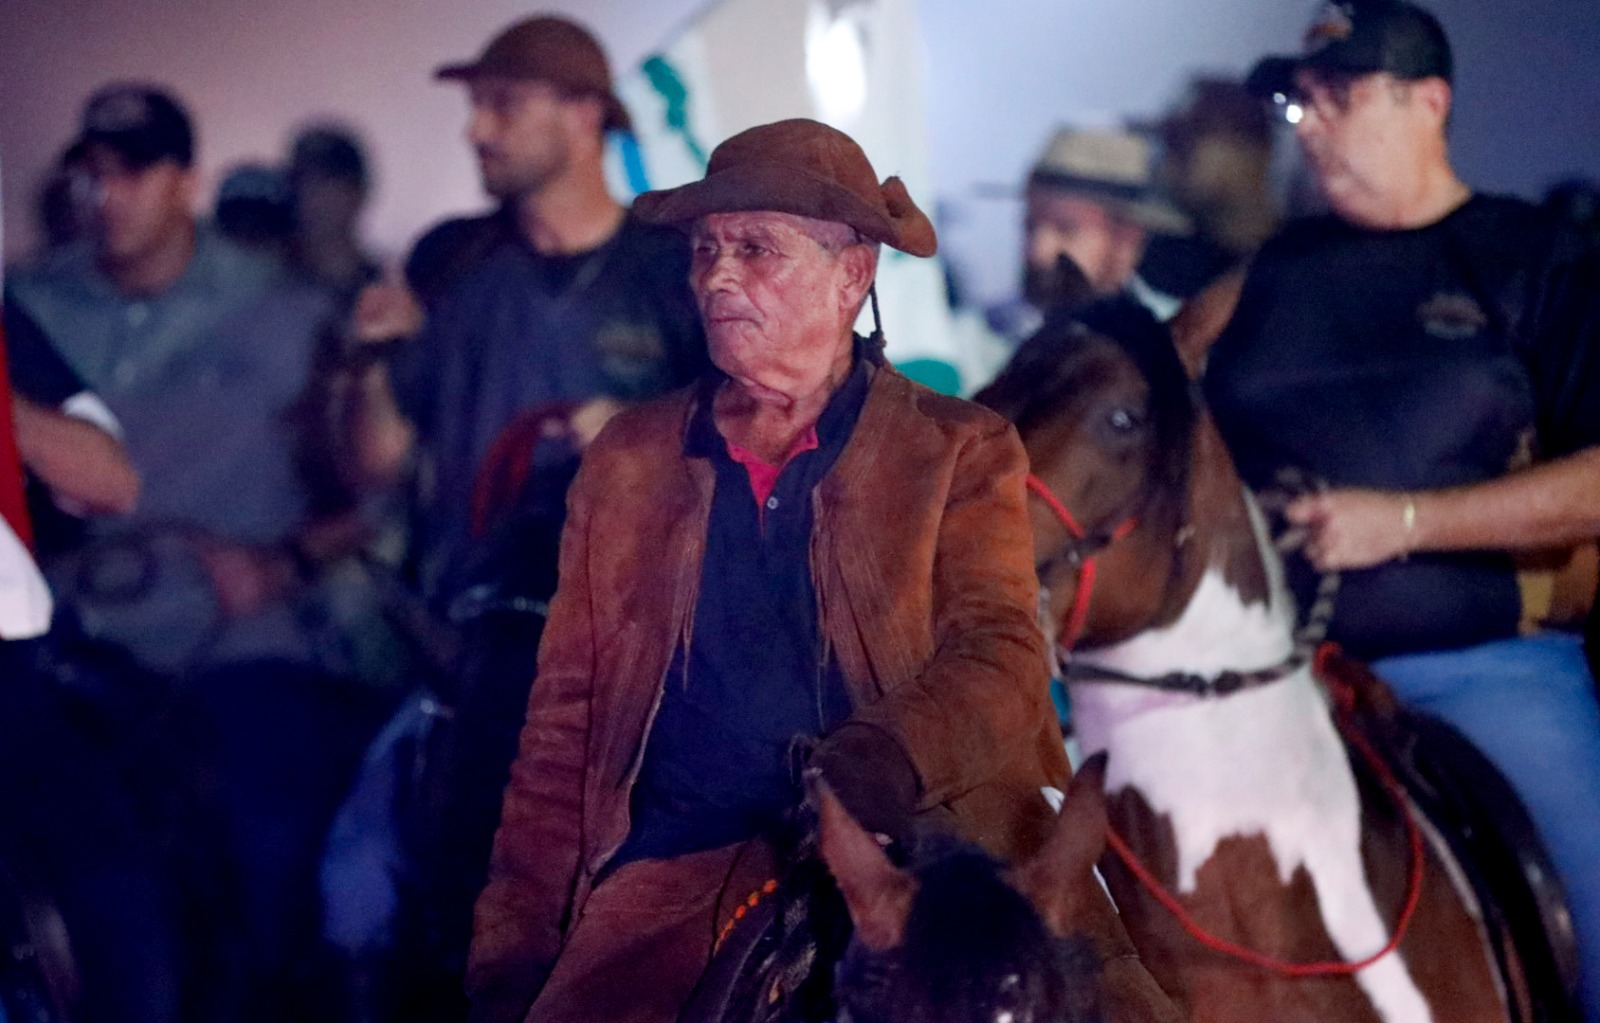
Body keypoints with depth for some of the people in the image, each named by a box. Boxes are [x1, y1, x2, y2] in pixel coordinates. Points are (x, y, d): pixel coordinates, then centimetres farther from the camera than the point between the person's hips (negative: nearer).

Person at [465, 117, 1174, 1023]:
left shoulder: (962, 455, 10)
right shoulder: (628, 460, 17)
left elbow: (1001, 661, -4)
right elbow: (564, 726, 16)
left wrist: (883, 753, -26)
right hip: (681, 875, 2)